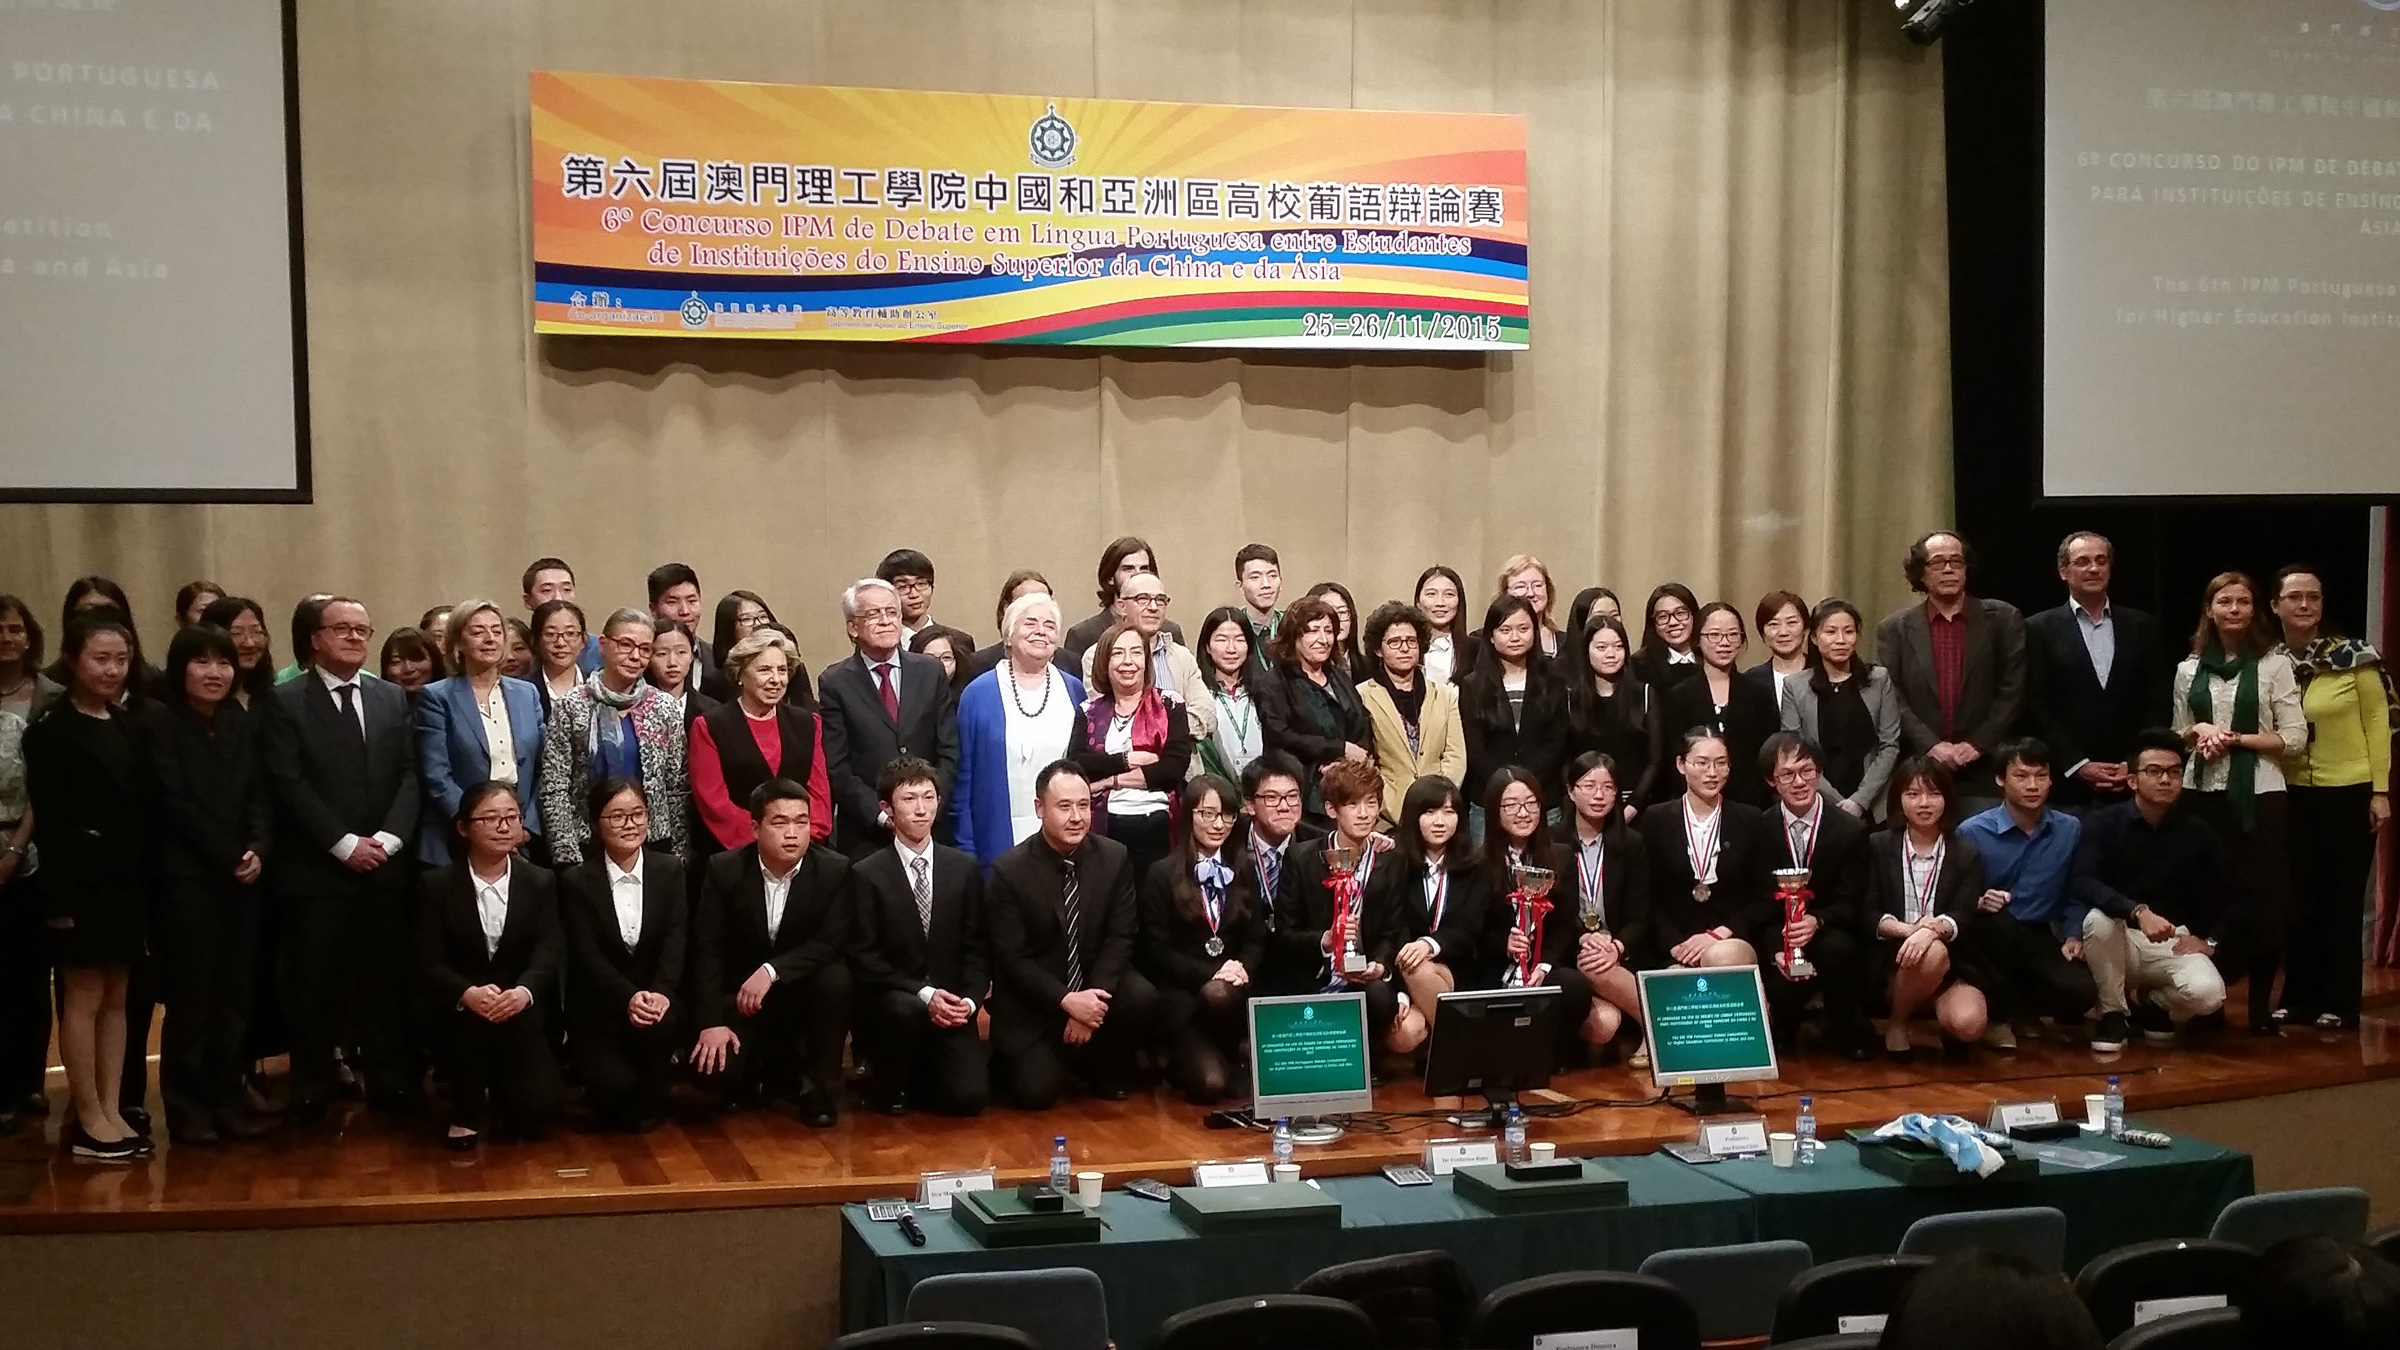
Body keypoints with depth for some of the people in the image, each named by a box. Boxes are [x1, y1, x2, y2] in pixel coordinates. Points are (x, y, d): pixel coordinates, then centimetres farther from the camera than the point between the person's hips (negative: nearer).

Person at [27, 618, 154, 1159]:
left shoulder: (129, 724, 11)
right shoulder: (51, 730, -6)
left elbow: (144, 808, 9)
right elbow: (48, 819, -12)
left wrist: (148, 880, 2)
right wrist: (59, 896, -18)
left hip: (126, 880, 6)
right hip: (82, 881, -6)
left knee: (116, 998, 9)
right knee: (83, 999, 0)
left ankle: (112, 1111, 15)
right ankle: (89, 1121, 6)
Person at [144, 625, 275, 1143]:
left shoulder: (244, 723, 11)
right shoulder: (159, 722, -3)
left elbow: (260, 795, 7)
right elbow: (175, 801, -9)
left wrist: (259, 849, -11)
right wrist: (230, 856, -11)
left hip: (242, 875, 4)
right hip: (186, 877, -4)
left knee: (234, 994, 6)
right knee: (191, 994, 0)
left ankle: (227, 1099, 14)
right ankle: (188, 1107, 8)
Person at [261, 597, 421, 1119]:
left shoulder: (394, 699, 13)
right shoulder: (286, 702, 1)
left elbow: (411, 775, 6)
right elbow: (289, 784, -7)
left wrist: (387, 839, -8)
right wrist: (344, 843, -13)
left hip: (385, 866, 3)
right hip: (316, 869, -3)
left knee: (386, 978, 5)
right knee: (314, 982, 2)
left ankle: (389, 1084, 13)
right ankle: (311, 1090, 12)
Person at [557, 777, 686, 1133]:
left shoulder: (670, 870, 3)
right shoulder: (576, 881, -2)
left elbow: (676, 941, -7)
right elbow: (586, 955, -10)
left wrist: (660, 993, -26)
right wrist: (628, 997, -27)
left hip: (657, 997, 1)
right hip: (598, 1008, -1)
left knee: (659, 1024, -35)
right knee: (614, 1085, -25)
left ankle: (648, 1102, -4)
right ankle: (620, 1101, 16)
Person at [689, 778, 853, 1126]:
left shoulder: (835, 870, -11)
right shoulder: (724, 870, -10)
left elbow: (830, 942, -17)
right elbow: (708, 950, -11)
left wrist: (772, 970, -31)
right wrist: (712, 1022, -21)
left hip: (804, 992, 0)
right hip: (740, 996, 0)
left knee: (836, 978, -32)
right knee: (712, 1063, -25)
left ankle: (818, 1085, -10)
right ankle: (770, 1068, 12)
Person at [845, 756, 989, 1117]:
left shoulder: (965, 869, 7)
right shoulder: (867, 874, -4)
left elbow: (977, 947, 6)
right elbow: (864, 957, -8)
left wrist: (970, 1000, -12)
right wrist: (923, 994, -19)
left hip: (951, 1006, 2)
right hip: (891, 1002, -2)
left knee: (969, 1096, -18)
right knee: (905, 1009, -37)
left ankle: (928, 1071, 18)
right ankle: (889, 1083, -6)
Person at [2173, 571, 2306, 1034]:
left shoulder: (2275, 665, -1)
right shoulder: (2189, 670, 9)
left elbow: (2295, 740, -4)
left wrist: (2234, 738, -13)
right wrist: (2197, 733, -5)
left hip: (2258, 797, -3)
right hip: (2202, 795, 3)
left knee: (2261, 899, -2)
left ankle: (2261, 1005, 7)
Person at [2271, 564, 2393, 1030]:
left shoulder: (2354, 657, -9)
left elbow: (2378, 723, -5)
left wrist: (2381, 790, -8)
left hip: (2349, 794, -3)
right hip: (2294, 796, 3)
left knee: (2342, 900, 3)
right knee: (2299, 900, 9)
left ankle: (2338, 1002, 10)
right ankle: (2299, 997, 18)